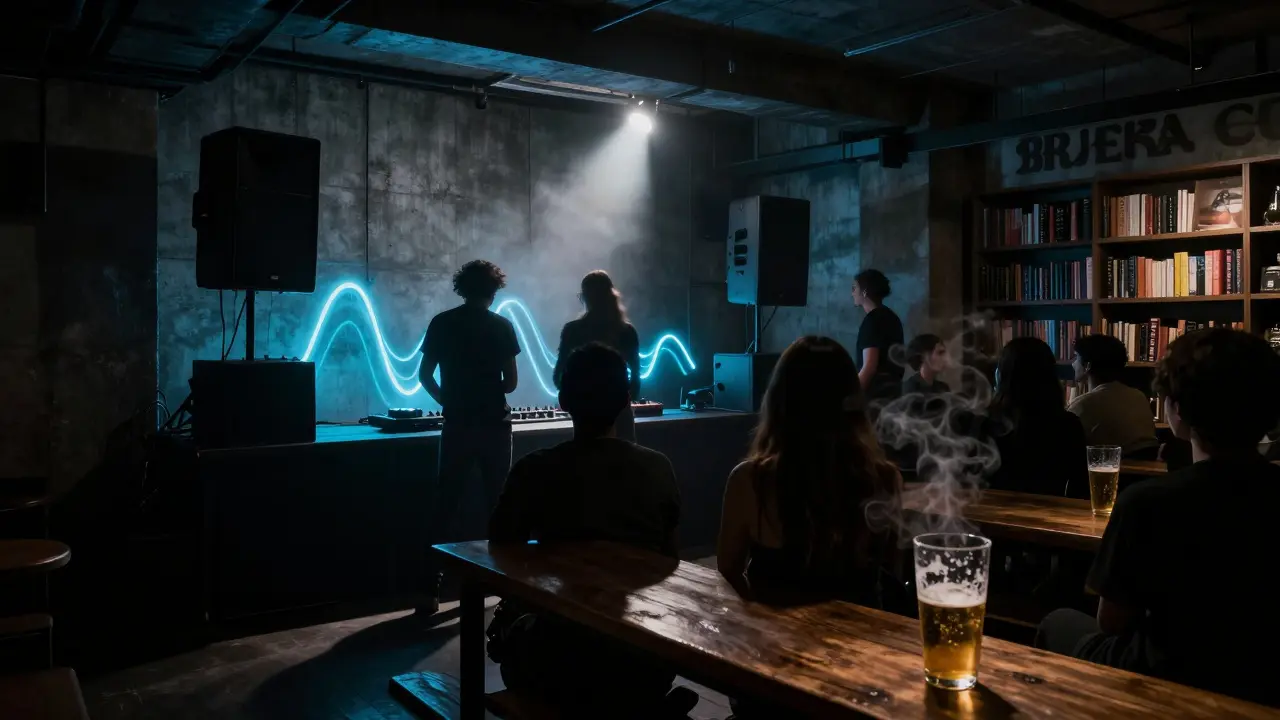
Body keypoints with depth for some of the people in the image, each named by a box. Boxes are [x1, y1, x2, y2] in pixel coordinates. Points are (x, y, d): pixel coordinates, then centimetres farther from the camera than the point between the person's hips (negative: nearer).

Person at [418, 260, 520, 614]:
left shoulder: (441, 323, 2)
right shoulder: (501, 326, -4)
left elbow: (424, 375, 3)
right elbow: (511, 382, -4)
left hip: (457, 425, 1)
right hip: (494, 425, -1)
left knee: (444, 507, 4)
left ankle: (432, 592, 2)